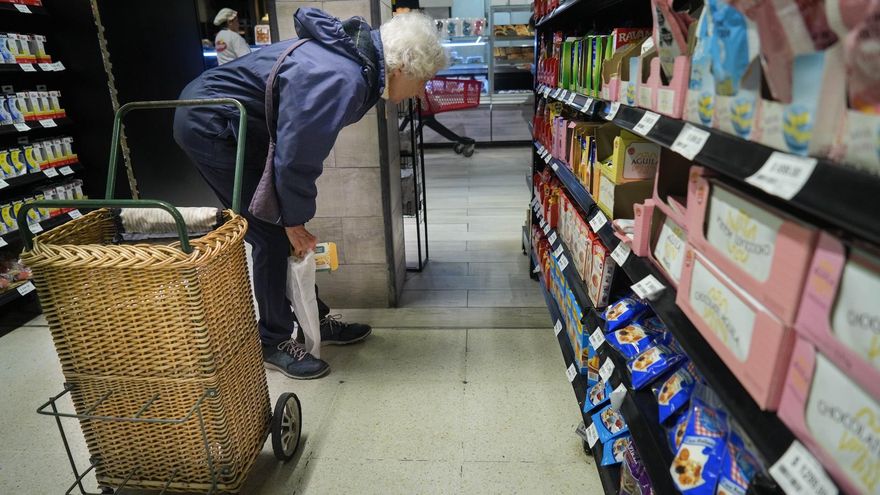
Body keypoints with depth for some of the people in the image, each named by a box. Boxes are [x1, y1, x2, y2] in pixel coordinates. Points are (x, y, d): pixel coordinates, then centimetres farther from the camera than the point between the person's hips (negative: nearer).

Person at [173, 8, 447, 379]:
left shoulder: (356, 53, 0)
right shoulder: (342, 80, -29)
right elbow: (297, 158, -23)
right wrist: (295, 220, -10)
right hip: (209, 127, -9)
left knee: (284, 229, 11)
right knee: (274, 234, -6)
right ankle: (273, 342, 9)